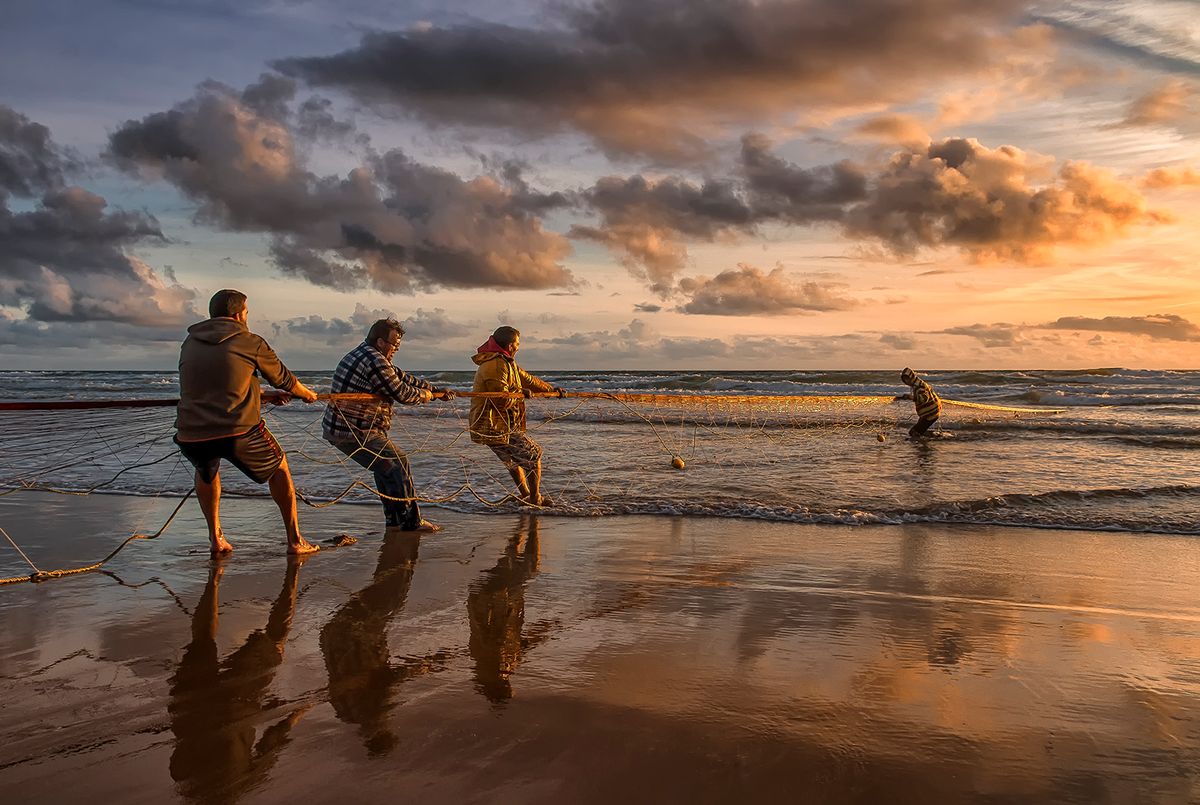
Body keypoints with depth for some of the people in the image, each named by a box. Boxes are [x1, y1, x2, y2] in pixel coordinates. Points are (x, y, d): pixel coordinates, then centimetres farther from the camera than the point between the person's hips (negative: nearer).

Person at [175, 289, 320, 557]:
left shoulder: (190, 344, 17)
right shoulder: (250, 342, 3)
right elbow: (283, 378, 15)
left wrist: (266, 396, 42)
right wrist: (307, 394, 38)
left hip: (191, 435, 4)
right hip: (238, 432, -4)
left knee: (205, 472, 36)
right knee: (279, 469, 22)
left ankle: (216, 539, 33)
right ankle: (295, 541, 24)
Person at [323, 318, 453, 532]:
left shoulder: (361, 354, 18)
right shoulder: (375, 361, -18)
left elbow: (401, 377, 22)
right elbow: (401, 392, -15)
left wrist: (436, 390, 22)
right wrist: (424, 395, 6)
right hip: (354, 432, -11)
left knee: (385, 464, 21)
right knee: (397, 463, -6)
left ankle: (394, 517, 28)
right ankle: (411, 521, -1)